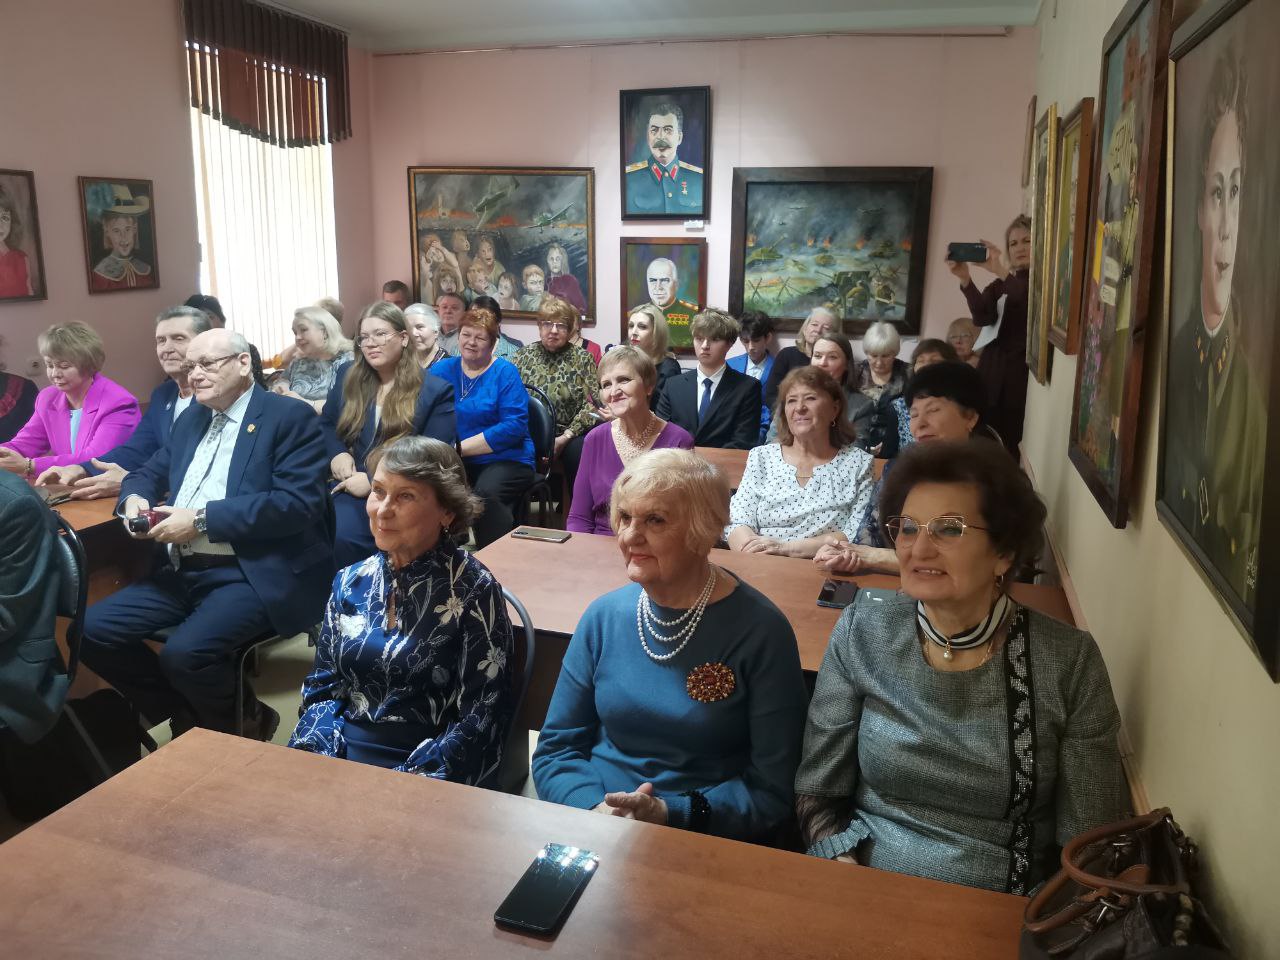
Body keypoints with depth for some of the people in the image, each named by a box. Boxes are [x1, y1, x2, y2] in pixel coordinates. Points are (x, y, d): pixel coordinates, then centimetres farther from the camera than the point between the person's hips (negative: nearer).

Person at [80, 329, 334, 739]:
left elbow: (298, 503, -17)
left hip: (252, 573, -8)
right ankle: (189, 714, 11)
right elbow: (149, 472, 26)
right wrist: (134, 498, 0)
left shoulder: (290, 417, -6)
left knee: (184, 653, -28)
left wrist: (201, 519, -19)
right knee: (92, 630, -7)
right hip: (181, 572, 8)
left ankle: (242, 722, 4)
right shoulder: (191, 418, 19)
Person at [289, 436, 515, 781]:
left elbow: (482, 718, -9)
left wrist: (403, 787, -19)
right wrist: (313, 760, -7)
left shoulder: (472, 589, -8)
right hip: (339, 753, 4)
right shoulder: (351, 582, 8)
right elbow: (323, 686, 12)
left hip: (423, 770, -4)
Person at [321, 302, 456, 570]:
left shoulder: (436, 391, -1)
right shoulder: (348, 375, 15)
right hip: (348, 485, 4)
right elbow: (325, 424, 23)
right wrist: (337, 453, -1)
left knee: (342, 536, -32)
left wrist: (374, 482, -15)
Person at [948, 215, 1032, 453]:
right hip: (992, 375, 3)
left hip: (1025, 376, -3)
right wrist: (965, 279, -20)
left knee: (1009, 449, -4)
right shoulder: (998, 285, 15)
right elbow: (982, 318, -5)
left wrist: (1002, 273, -28)